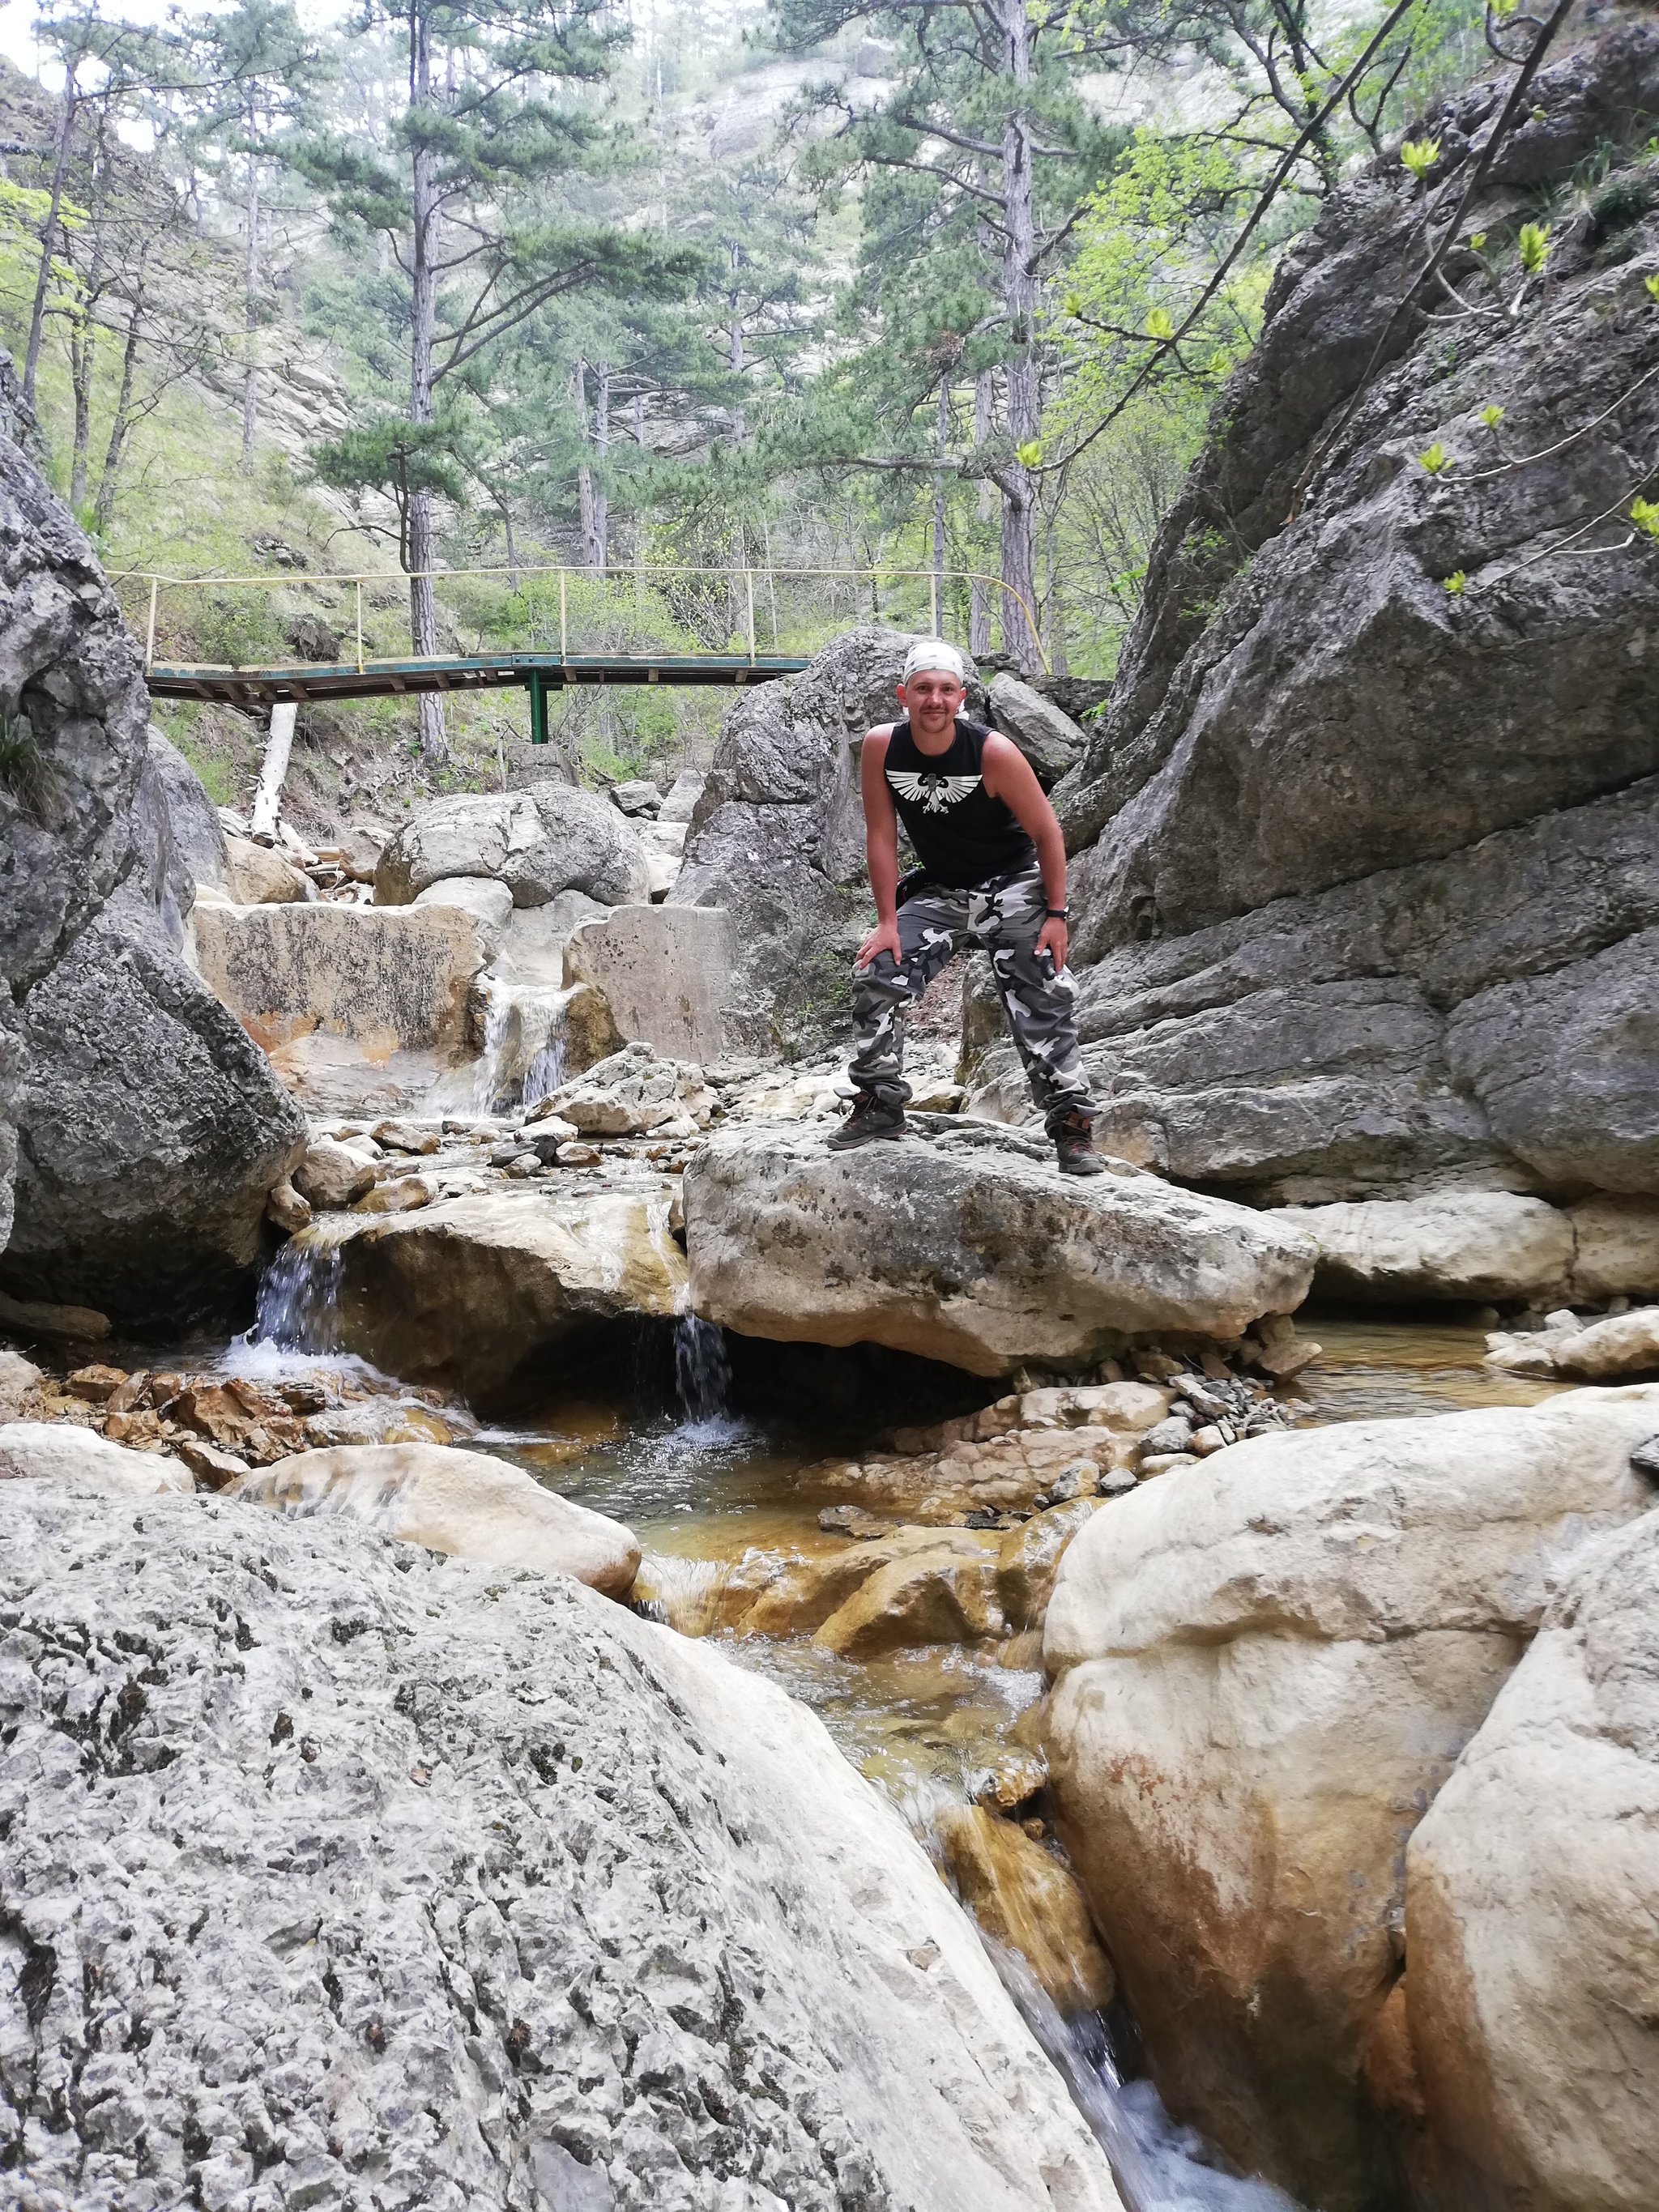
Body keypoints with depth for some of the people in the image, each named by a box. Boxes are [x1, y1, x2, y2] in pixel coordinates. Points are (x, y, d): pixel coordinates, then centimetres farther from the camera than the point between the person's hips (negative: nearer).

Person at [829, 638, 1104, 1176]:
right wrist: (887, 921, -10)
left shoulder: (993, 752, -22)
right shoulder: (881, 747, -14)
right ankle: (879, 1103, 3)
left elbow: (1047, 833, -12)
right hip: (938, 891, 3)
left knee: (1043, 1001, -11)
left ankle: (1072, 1123, -4)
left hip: (1012, 888, -3)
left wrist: (1055, 914, -13)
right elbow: (881, 835, -7)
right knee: (875, 975, -10)